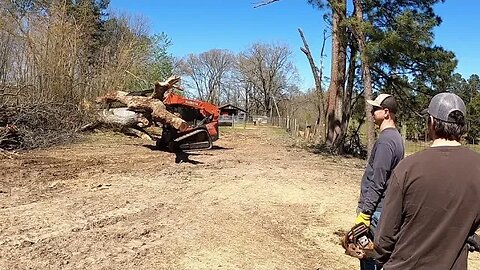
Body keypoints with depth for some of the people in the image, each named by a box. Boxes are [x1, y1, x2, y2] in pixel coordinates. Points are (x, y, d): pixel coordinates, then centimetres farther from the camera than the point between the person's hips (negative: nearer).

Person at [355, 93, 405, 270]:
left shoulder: (386, 140, -19)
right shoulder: (395, 136, 12)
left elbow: (376, 183, -21)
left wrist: (364, 213, -18)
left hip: (375, 210, -10)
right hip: (384, 207, 10)